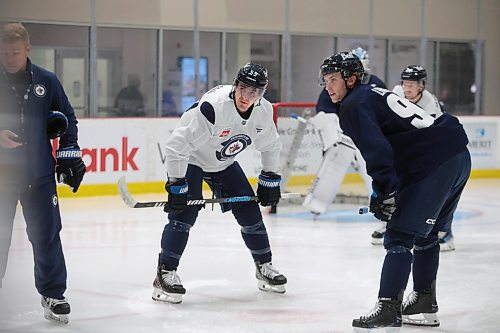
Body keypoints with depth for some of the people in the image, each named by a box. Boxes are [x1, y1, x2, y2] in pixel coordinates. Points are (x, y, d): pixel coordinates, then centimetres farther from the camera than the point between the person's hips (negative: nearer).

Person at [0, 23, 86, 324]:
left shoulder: (46, 81, 3)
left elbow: (67, 118, 12)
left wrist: (69, 152, 5)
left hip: (39, 174, 1)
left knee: (46, 235, 4)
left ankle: (53, 294, 16)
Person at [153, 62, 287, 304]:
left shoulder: (264, 112, -14)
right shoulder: (213, 106, -36)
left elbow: (270, 145, 8)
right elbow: (178, 144, -34)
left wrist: (270, 179, 7)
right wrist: (176, 184, -32)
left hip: (224, 162, 6)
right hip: (189, 159, -6)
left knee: (249, 210, 4)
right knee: (185, 212, -20)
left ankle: (264, 267, 20)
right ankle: (165, 274, -17)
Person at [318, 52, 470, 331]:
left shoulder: (354, 106, -6)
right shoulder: (373, 93, 24)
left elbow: (377, 150, -20)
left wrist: (385, 192, -24)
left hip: (433, 166, -10)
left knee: (400, 237, -9)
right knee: (426, 234, 23)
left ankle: (388, 309, -12)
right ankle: (425, 304, 32)